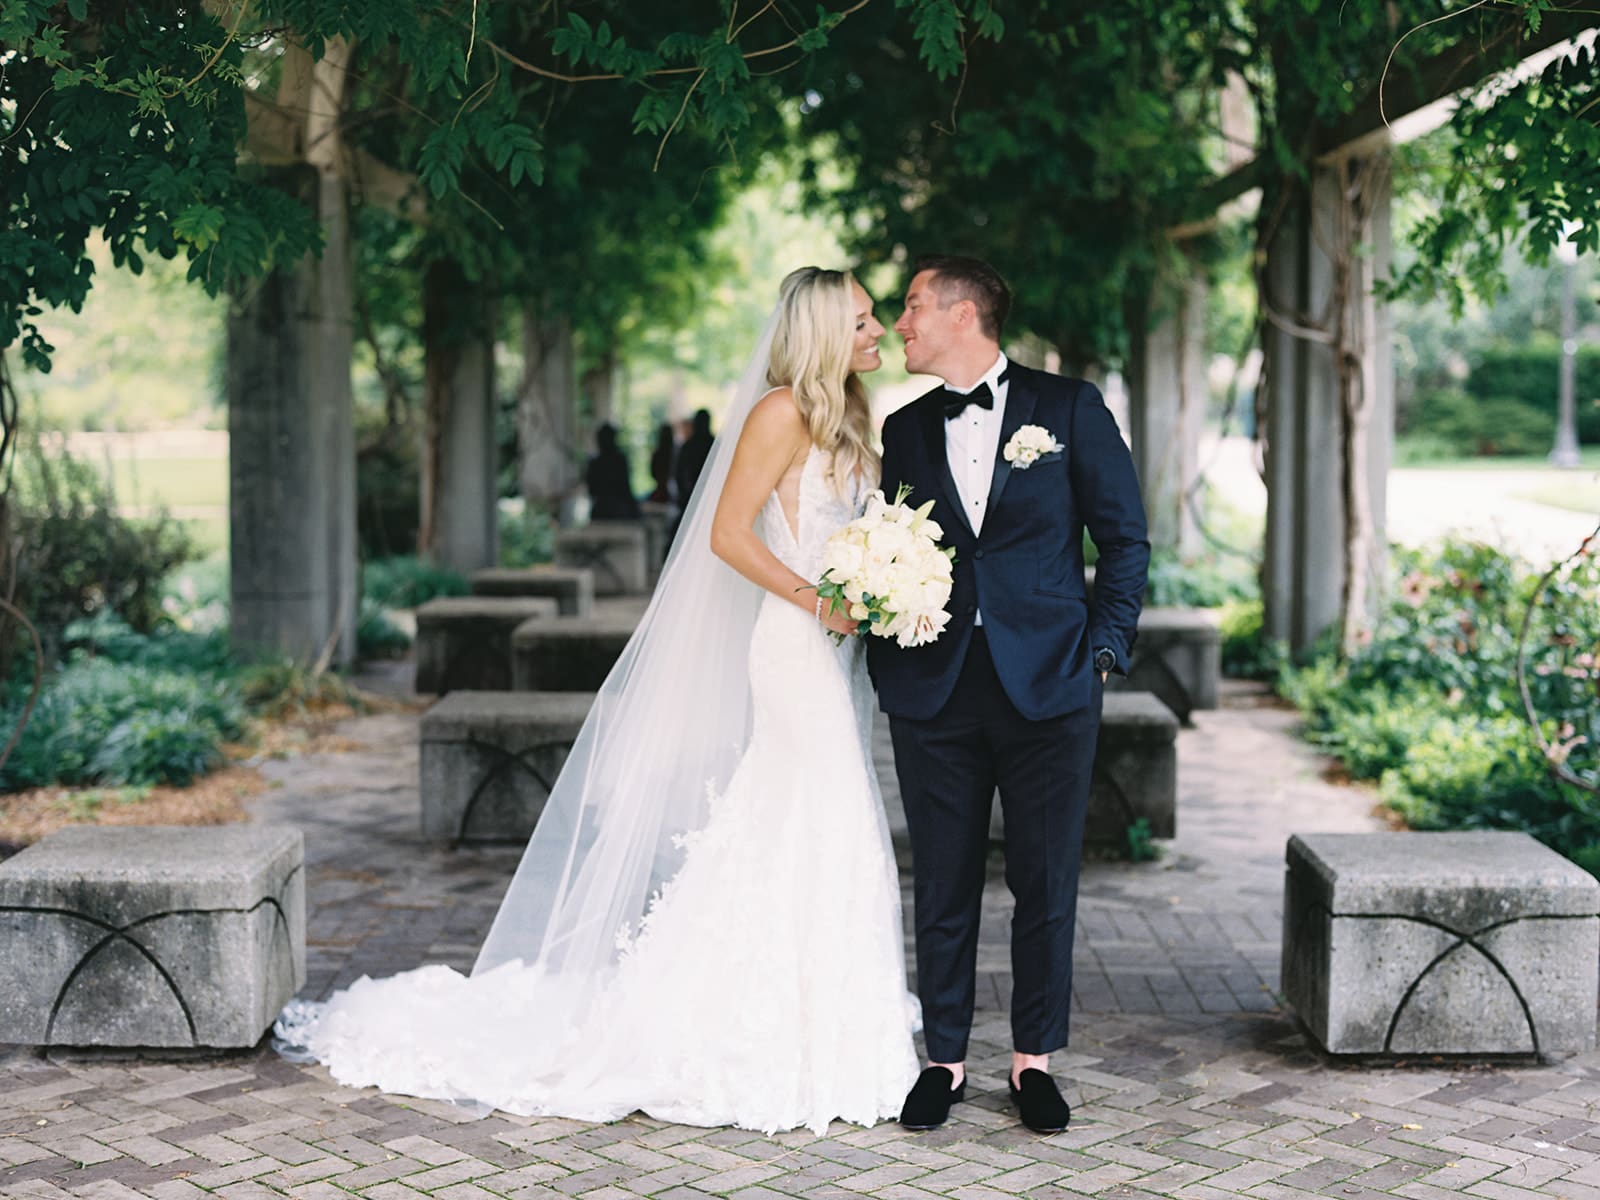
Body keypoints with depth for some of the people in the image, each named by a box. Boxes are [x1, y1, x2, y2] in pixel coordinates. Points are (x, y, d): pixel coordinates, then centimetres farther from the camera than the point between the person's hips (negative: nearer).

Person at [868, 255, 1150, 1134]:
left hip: (1047, 687, -2)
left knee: (1046, 885, 5)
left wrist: (1103, 649, -5)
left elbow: (1124, 537, 3)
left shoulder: (1068, 407, 2)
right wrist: (886, 657, -5)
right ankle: (944, 1059, 18)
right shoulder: (905, 430, 12)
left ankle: (1033, 1060, 18)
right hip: (934, 690, 2)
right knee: (942, 886, 6)